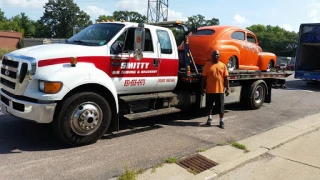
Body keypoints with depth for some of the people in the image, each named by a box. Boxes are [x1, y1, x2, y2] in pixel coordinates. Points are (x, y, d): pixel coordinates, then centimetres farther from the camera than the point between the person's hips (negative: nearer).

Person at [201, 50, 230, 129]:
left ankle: (221, 121, 15)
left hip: (220, 90, 0)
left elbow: (226, 78, 4)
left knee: (220, 107, 4)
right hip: (209, 90, 0)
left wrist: (227, 88, -1)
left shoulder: (223, 65, 3)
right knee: (209, 105, 14)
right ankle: (209, 118, 34)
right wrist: (202, 88, -2)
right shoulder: (207, 65, 0)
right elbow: (204, 77, 1)